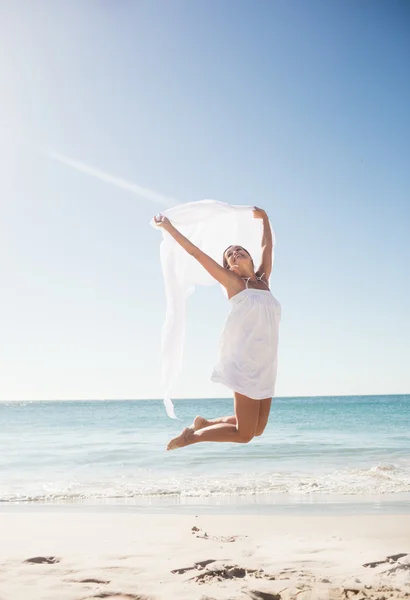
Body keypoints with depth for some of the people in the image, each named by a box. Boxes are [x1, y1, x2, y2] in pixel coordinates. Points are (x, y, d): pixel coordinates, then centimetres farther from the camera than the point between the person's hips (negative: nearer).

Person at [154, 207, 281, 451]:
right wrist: (169, 227, 3)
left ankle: (205, 423, 26)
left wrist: (264, 218, 35)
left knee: (257, 430, 10)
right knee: (244, 434, -7)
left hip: (266, 366, 6)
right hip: (246, 363, -6)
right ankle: (192, 436, 11)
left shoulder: (263, 279, 15)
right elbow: (196, 252, 2)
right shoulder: (232, 282, 1)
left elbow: (268, 246, 28)